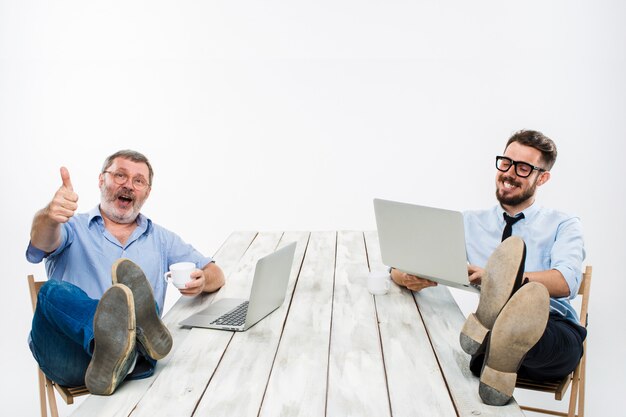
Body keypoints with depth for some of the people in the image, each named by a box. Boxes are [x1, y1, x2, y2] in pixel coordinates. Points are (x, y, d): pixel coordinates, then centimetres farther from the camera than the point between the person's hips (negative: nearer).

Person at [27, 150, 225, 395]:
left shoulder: (161, 239, 22)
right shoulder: (73, 228, 15)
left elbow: (215, 274, 20)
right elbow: (43, 241, -9)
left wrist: (202, 281, -6)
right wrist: (50, 216, -34)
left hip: (134, 364, 1)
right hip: (67, 358, -1)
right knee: (53, 291, -32)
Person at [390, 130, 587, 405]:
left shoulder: (563, 225, 15)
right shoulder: (469, 222, 18)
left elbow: (567, 282, -7)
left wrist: (494, 278, -25)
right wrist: (407, 277, -17)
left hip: (556, 335, 0)